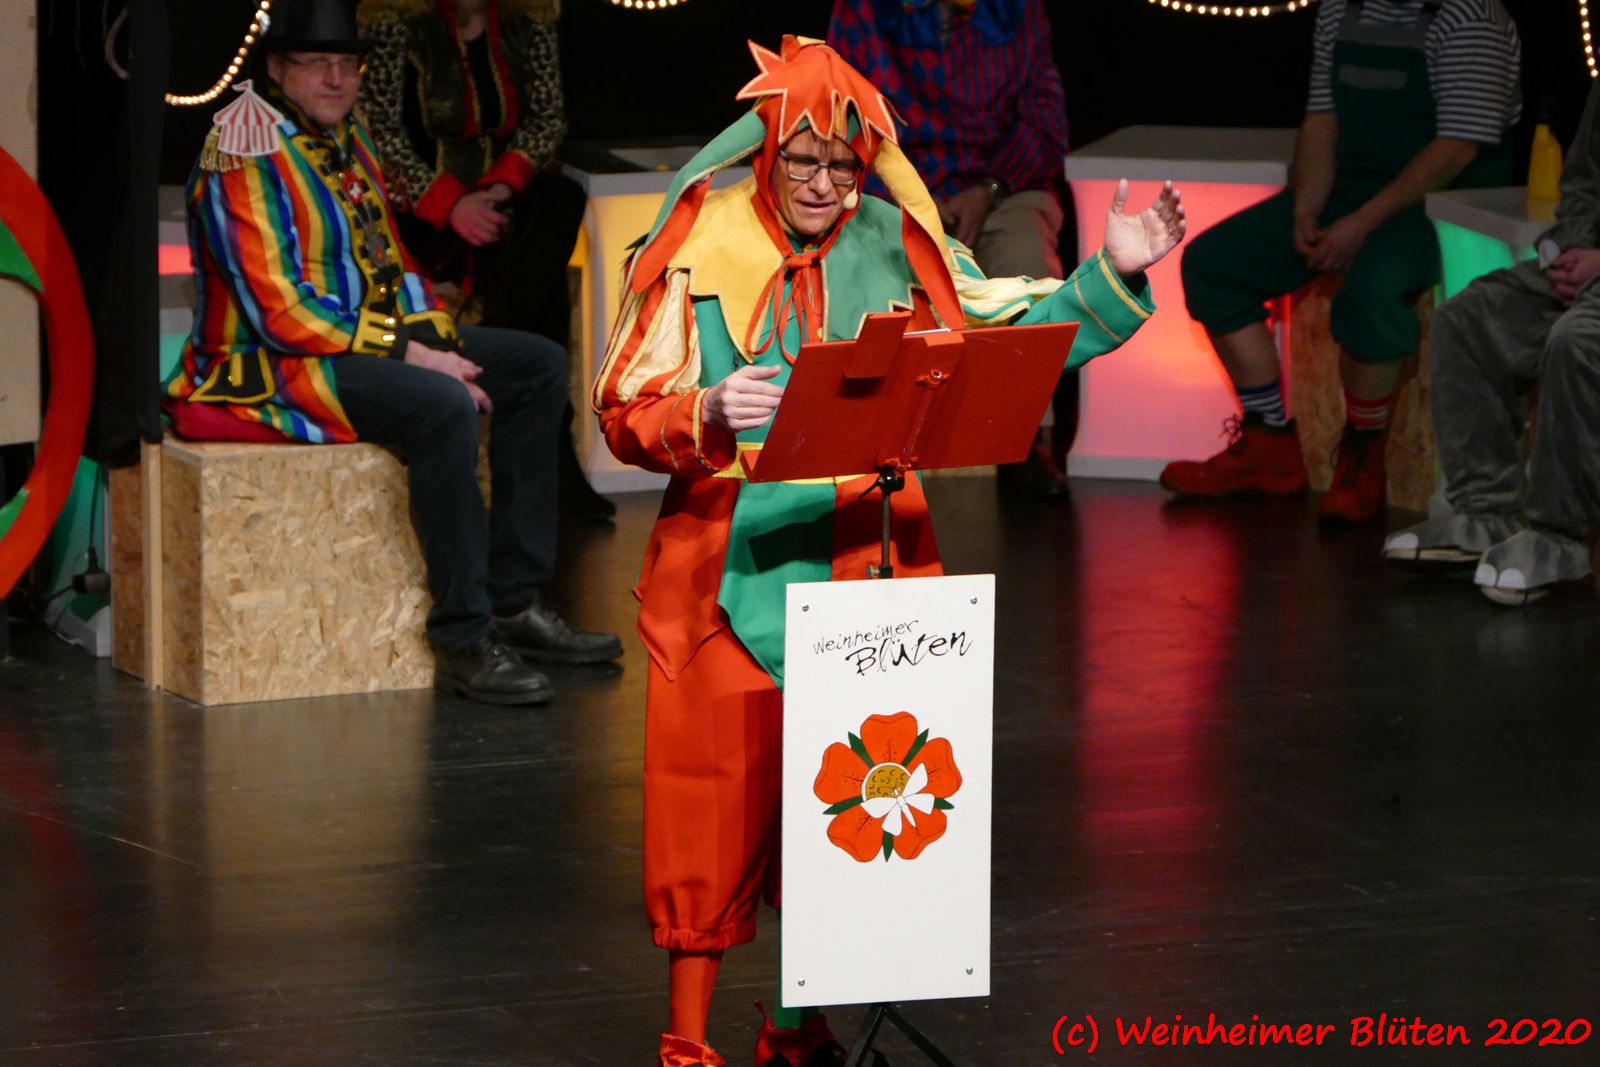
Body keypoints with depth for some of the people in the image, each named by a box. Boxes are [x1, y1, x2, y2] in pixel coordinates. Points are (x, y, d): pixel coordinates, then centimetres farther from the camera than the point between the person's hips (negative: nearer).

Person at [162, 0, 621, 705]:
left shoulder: (345, 140, 13)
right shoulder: (246, 156, -16)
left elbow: (389, 269, 19)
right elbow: (279, 311, -22)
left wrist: (439, 340, -1)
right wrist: (409, 355, -21)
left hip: (364, 338, 10)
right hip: (270, 367, -10)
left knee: (539, 366, 4)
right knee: (443, 406, -33)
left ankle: (515, 601, 2)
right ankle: (462, 641, -28)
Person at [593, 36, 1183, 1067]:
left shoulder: (894, 247, 5)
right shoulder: (702, 247, -3)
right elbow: (628, 413, -7)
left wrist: (1112, 278, 1)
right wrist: (711, 415, -26)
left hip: (863, 566, 3)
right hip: (737, 566, -3)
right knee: (719, 801, -4)